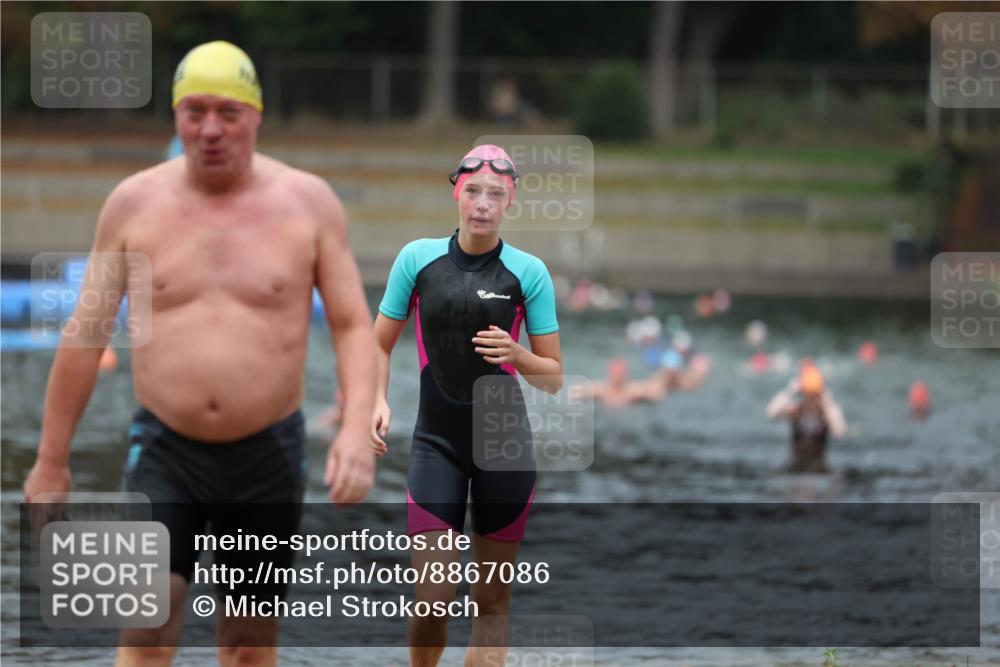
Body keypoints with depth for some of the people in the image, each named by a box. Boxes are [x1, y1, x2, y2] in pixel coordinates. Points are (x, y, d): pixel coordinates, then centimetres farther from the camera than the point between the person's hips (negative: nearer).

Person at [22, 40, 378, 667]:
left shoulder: (308, 203, -2)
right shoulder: (134, 203, 0)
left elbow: (353, 326, -1)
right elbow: (85, 335, 5)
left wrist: (357, 428, -18)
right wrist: (51, 459, 7)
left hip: (269, 453, 0)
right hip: (165, 451, 0)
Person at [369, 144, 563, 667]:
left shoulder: (529, 272, -1)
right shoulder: (418, 258, 0)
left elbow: (553, 378, 2)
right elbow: (380, 344, 10)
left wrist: (516, 355, -18)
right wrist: (378, 402, -7)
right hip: (436, 443, 0)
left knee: (491, 602, 3)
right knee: (432, 600, -10)